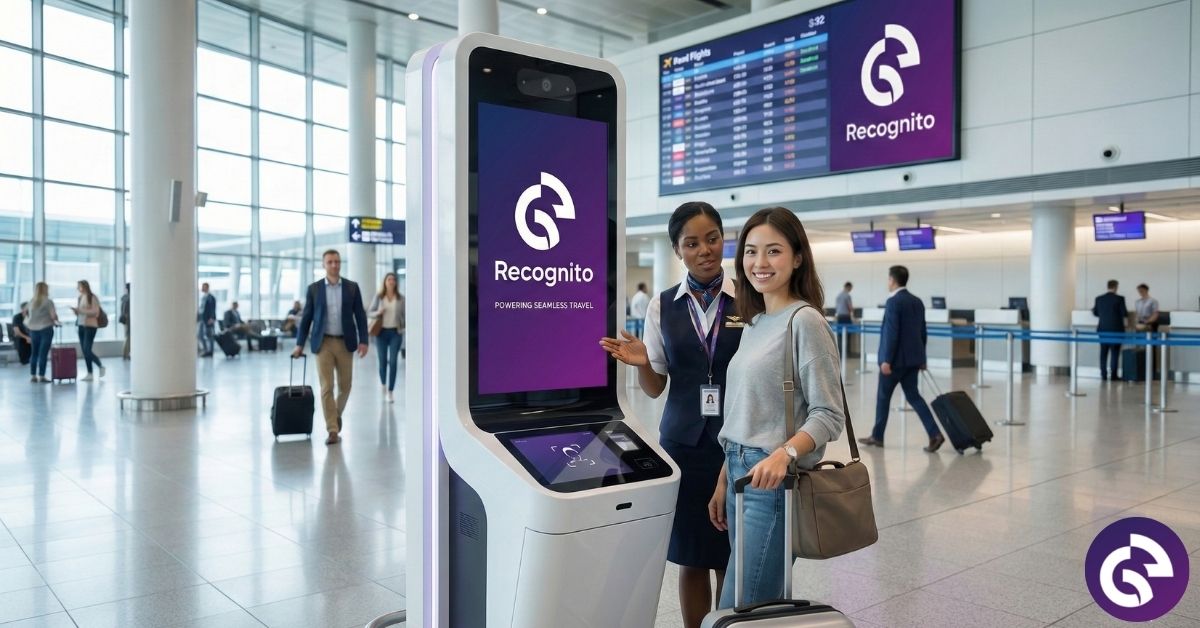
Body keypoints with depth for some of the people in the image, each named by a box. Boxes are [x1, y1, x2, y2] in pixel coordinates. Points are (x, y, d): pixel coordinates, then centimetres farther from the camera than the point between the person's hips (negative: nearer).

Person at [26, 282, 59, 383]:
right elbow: (53, 316, -13)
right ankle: (41, 376, -4)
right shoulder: (48, 301, -9)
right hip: (46, 329, -5)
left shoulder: (31, 302, 7)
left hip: (33, 329, 5)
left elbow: (30, 316, 9)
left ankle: (33, 375, 13)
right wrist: (56, 321, 8)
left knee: (34, 353, 11)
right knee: (43, 353, -4)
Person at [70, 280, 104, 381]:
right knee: (84, 351, 5)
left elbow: (95, 312, -14)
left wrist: (81, 310, -18)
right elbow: (79, 313, 22)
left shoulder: (93, 298, -8)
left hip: (90, 326, -7)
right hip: (81, 326, 7)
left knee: (87, 350, -12)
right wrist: (75, 311, 1)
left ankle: (100, 366, 9)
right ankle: (89, 373, 9)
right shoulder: (80, 298, 13)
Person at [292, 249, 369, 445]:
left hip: (345, 342, 1)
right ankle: (333, 430, -2)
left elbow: (360, 316, 3)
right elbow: (306, 317, 5)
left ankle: (337, 414, 36)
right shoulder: (314, 288, 2)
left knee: (345, 385, 9)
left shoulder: (352, 287, 3)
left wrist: (363, 341, -6)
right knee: (326, 387, -5)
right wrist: (300, 344, 2)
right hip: (323, 343, -1)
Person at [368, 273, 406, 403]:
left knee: (393, 361, -8)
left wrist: (405, 328, -6)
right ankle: (383, 383, 37)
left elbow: (405, 315, 6)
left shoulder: (401, 298, 2)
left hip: (395, 332, -1)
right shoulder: (378, 297, 2)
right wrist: (377, 313, -14)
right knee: (382, 361, 7)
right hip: (382, 332, 1)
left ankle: (390, 391, -3)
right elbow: (369, 313, 5)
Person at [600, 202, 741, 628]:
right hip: (683, 443, 2)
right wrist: (640, 363, -13)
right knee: (690, 558, 10)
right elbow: (655, 387, 7)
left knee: (732, 559, 6)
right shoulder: (662, 307, 4)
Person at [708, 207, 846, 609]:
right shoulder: (754, 324, 13)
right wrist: (724, 481, 17)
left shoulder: (805, 321, -12)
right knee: (768, 605, 15)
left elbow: (829, 415, -15)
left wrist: (784, 454, -31)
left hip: (775, 480, -8)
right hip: (742, 475, 8)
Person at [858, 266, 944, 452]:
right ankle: (935, 434, -5)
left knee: (883, 396, 7)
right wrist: (921, 358, 22)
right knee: (913, 396, 8)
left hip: (896, 359, -7)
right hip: (913, 358, 7)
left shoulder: (893, 302, -15)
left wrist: (886, 360, -19)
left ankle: (877, 436, 17)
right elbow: (923, 333, 15)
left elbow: (892, 333, -20)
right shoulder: (917, 301, 11)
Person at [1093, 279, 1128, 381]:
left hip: (1103, 329, 3)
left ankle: (1103, 375, 7)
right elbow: (1124, 313, -9)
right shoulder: (1120, 298, -10)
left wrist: (1093, 310, 34)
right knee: (1115, 352, 2)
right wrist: (1128, 314, 14)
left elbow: (1096, 313, 11)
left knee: (1103, 352, 8)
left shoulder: (1099, 299, 1)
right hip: (1116, 329, -3)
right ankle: (1113, 375, 1)